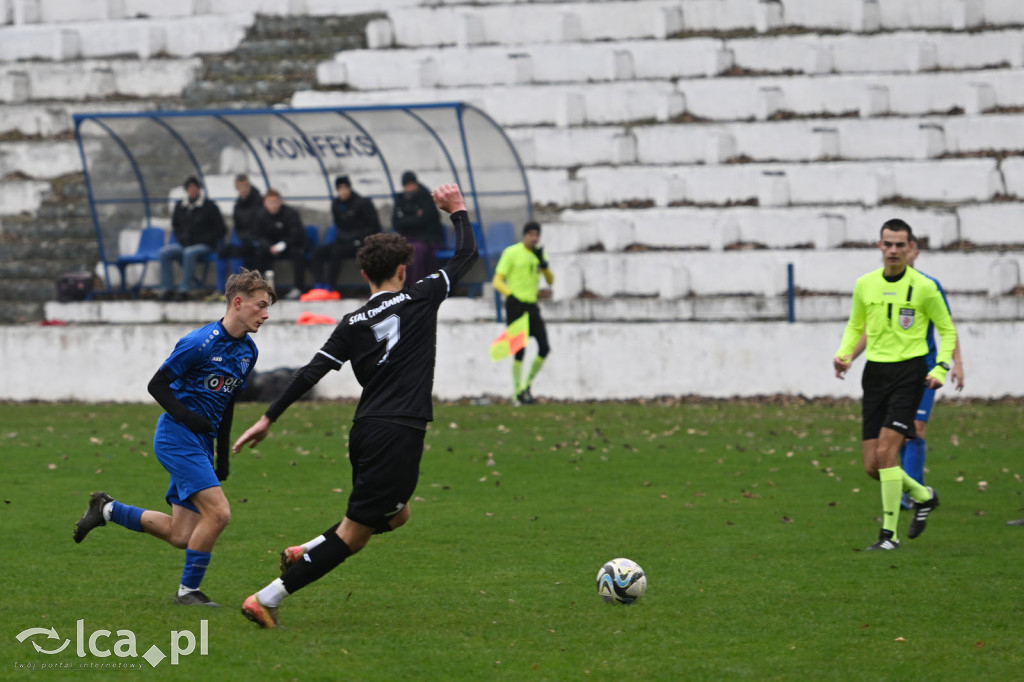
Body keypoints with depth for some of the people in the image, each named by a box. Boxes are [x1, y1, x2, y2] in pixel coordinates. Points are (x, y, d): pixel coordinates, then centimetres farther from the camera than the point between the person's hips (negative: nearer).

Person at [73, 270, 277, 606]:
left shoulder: (248, 351, 10)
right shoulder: (201, 342, -15)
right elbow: (157, 385, -11)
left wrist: (223, 455, 19)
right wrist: (188, 418, -22)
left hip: (201, 442, 9)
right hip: (177, 437, -9)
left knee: (181, 536, 5)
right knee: (218, 512, -19)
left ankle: (107, 509, 23)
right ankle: (188, 590, -4)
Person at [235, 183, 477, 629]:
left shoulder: (353, 324, 8)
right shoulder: (420, 299, 0)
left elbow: (311, 372, 1)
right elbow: (466, 255, 11)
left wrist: (269, 418, 5)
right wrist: (458, 212, 27)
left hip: (364, 432, 6)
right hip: (399, 434, -6)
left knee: (395, 515, 29)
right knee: (353, 534, -4)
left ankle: (305, 554, 17)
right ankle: (267, 599, -12)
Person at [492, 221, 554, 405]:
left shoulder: (538, 253, 10)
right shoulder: (511, 253, -7)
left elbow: (550, 280, 5)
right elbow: (498, 282, -9)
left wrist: (543, 262, -11)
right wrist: (512, 297, -24)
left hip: (532, 306, 6)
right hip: (515, 305, -6)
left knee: (544, 348, -1)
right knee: (520, 351, -8)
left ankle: (527, 384, 15)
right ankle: (517, 391, 3)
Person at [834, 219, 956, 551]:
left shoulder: (924, 287, -5)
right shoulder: (865, 285, 6)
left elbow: (947, 329, 5)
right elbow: (855, 326, 21)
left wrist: (941, 368, -9)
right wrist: (844, 354, 2)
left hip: (909, 372, -5)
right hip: (875, 373, 5)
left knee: (886, 451, -19)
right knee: (872, 466, 1)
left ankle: (890, 533, -11)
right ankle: (922, 495, 30)